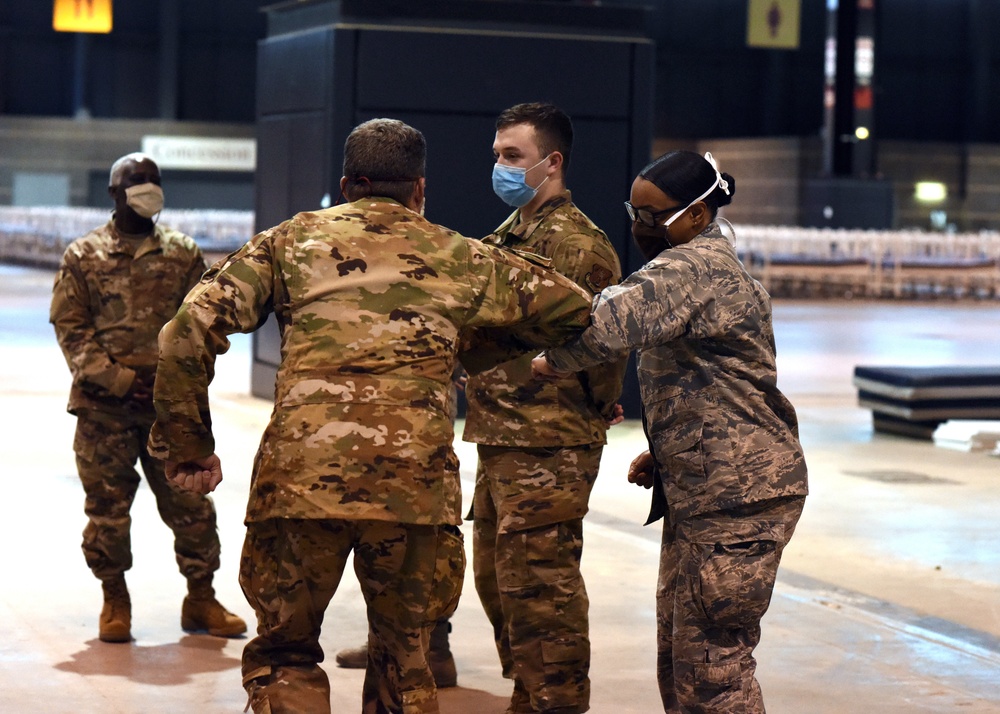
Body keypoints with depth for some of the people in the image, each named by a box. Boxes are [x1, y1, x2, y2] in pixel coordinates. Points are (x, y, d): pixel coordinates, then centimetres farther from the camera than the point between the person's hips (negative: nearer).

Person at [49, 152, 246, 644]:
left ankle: (200, 599, 13)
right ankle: (115, 599, 18)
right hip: (103, 406, -1)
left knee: (190, 502, 2)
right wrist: (116, 379, -12)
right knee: (107, 506, 4)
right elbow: (69, 326, 0)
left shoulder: (183, 254, 11)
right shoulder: (83, 256, 6)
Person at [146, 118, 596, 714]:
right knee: (404, 663, 18)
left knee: (285, 655, 16)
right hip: (417, 486, 1)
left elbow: (190, 330, 4)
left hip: (300, 480, -1)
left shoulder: (292, 241, 14)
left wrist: (187, 446, 10)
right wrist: (492, 349, 34)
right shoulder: (460, 258, 17)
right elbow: (574, 308, 25)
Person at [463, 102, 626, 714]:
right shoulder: (508, 238, 17)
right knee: (498, 582, 17)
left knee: (538, 590, -6)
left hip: (547, 451, -10)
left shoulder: (576, 243, -14)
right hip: (500, 445, 10)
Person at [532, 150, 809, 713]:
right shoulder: (717, 265, 19)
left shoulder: (693, 266, -16)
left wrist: (556, 361, -15)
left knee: (710, 661, -5)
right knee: (678, 653, 15)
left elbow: (611, 322, -33)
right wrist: (661, 454, 17)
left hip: (736, 496, -11)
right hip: (703, 491, 11)